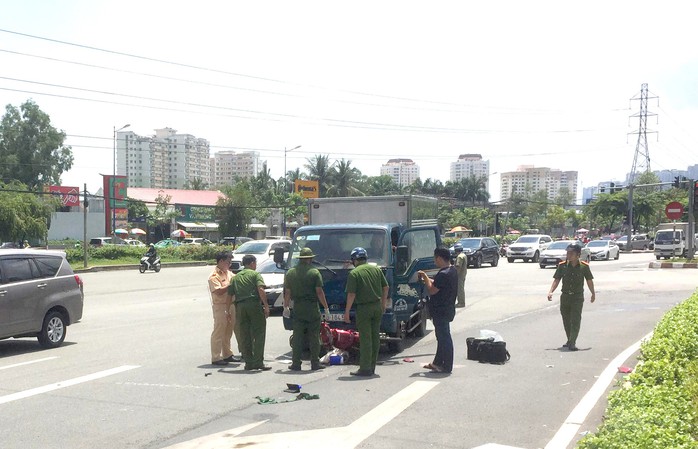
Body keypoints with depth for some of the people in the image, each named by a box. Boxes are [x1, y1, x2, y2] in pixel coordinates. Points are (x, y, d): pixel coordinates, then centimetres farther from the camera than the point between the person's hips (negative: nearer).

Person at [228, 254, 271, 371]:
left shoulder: (235, 277, 19)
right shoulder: (255, 274, 4)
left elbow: (230, 294, 14)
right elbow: (260, 290, -12)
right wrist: (266, 306, -12)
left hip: (240, 306, 5)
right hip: (254, 304, -5)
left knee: (245, 336, 9)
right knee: (259, 334, -2)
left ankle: (248, 362, 10)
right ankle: (258, 362, -7)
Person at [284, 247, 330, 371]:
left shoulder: (290, 273, 5)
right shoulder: (314, 272, -5)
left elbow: (287, 292, 6)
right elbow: (319, 292, -8)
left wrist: (286, 306, 17)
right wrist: (326, 307, -1)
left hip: (297, 309, 3)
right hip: (312, 309, -3)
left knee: (297, 337, 6)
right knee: (314, 337, 5)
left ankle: (296, 363, 6)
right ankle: (315, 363, 7)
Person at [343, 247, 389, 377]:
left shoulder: (354, 273, -10)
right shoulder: (376, 269, 7)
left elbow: (351, 294, -14)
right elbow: (385, 288, 10)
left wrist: (347, 312, -7)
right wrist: (383, 304, 21)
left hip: (364, 308, -6)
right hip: (377, 307, 6)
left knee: (365, 338, -2)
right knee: (375, 337, 12)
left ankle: (365, 368, -1)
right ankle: (372, 367, 20)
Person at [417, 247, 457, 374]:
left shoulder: (443, 274, -24)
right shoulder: (452, 271, 9)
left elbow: (432, 290, -21)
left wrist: (425, 277, -10)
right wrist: (427, 279, 11)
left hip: (441, 312, -10)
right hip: (447, 310, 10)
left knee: (444, 337, -3)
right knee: (442, 336, 18)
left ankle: (447, 367, 4)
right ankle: (438, 362, 29)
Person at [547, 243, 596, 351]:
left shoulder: (584, 266, -6)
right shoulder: (562, 265, -2)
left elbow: (589, 280, 6)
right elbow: (556, 280, 1)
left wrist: (593, 293, 14)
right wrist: (551, 292, -12)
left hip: (578, 297, -3)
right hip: (565, 296, 3)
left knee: (575, 320, -10)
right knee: (566, 321, 12)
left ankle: (572, 343, -11)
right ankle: (570, 340, 27)